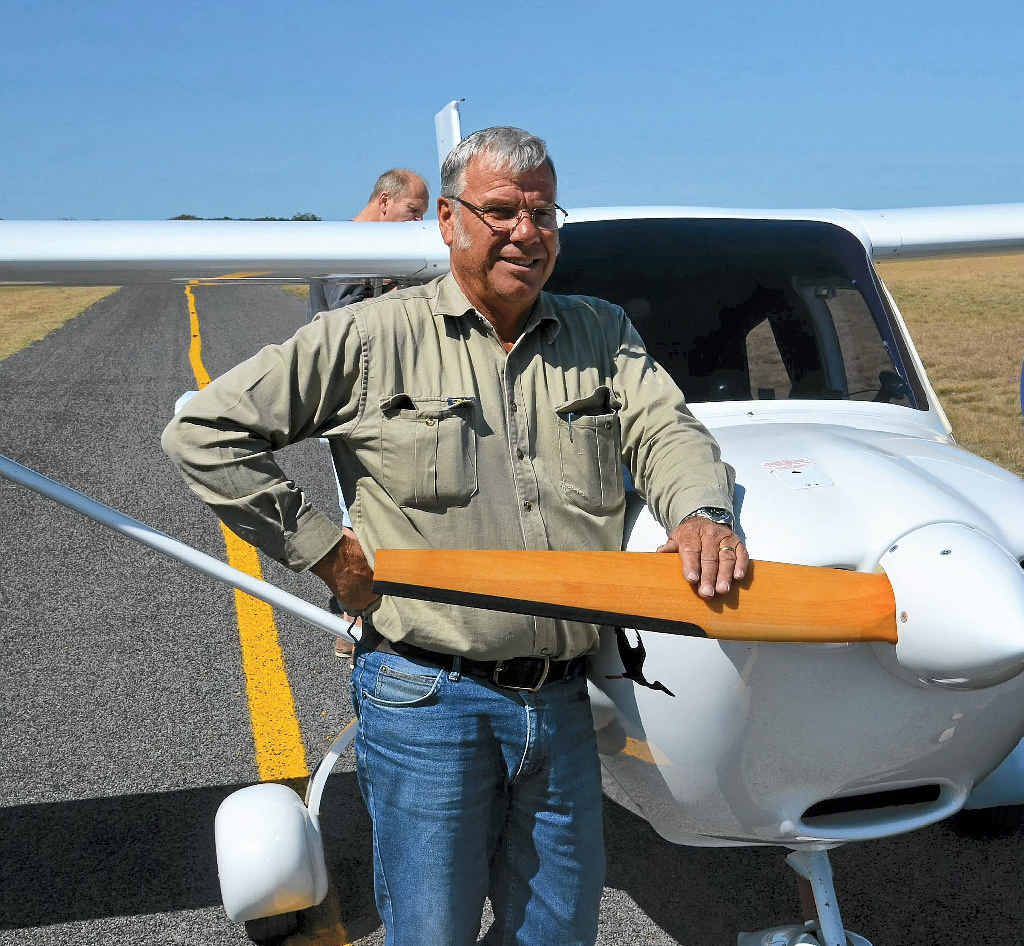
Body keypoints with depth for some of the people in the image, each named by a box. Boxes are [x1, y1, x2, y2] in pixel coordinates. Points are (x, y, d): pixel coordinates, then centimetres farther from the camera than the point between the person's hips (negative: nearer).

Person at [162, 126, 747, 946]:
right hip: (427, 700, -4)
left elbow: (666, 429, 0)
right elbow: (205, 432, -4)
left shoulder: (603, 336, 10)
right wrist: (322, 549, -6)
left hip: (562, 701, 4)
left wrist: (700, 512, -23)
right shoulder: (371, 340, -4)